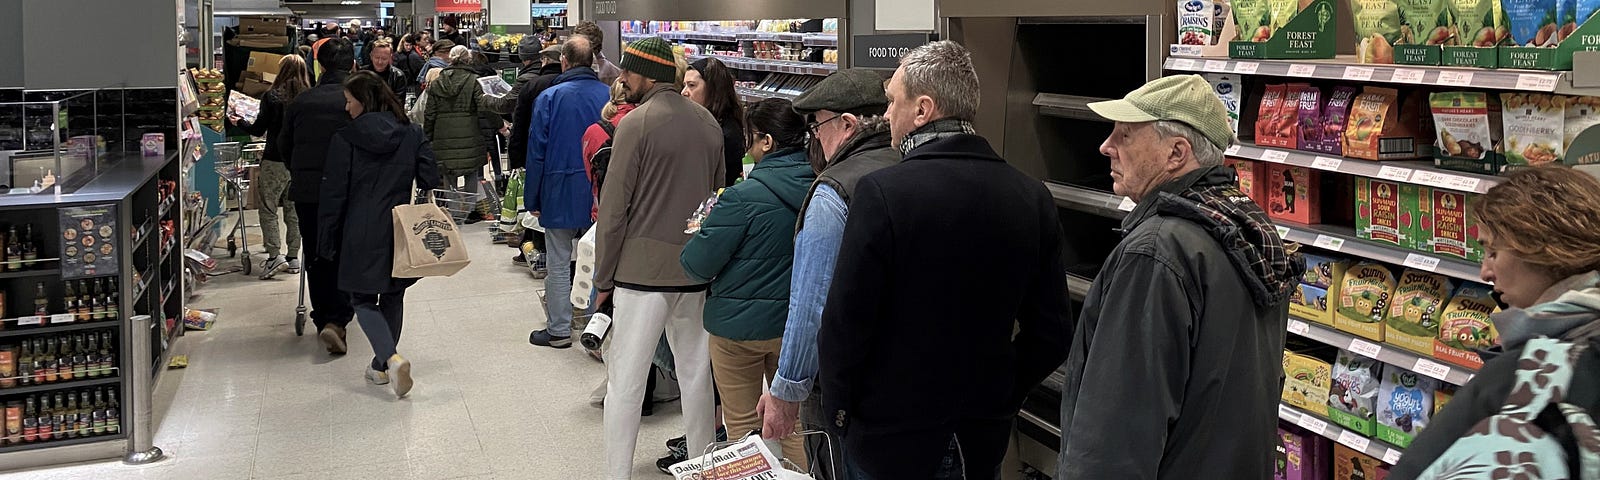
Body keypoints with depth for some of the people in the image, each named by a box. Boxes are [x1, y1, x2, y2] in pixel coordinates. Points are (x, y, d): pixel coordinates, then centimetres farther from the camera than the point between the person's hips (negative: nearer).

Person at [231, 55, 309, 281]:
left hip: (275, 161, -4)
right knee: (294, 209, 12)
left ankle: (274, 255, -5)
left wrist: (239, 122, 12)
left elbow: (258, 129, -5)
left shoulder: (272, 96, -10)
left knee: (268, 209, 4)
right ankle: (293, 257, 15)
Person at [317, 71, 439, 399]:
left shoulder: (344, 140, -7)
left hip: (362, 235, -4)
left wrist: (328, 241, 2)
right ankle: (382, 366, 26)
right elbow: (430, 182, -2)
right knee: (393, 298, 17)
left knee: (363, 300, 6)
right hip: (402, 232, 4)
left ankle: (392, 359, -16)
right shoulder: (413, 135, 1)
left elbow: (334, 196, -5)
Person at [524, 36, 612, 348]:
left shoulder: (550, 98, -9)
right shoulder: (610, 96, -1)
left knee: (559, 264, 6)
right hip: (600, 193, 3)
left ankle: (559, 330, 11)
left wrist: (532, 198, 0)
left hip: (560, 193, -3)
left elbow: (537, 151, -7)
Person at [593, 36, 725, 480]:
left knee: (625, 380, 0)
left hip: (643, 269, -6)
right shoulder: (708, 123, 8)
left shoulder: (637, 122, -10)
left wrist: (603, 277, -2)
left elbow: (614, 206, -10)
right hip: (697, 270, 6)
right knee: (695, 372, 14)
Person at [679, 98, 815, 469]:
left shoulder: (743, 198, -21)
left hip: (741, 324, -5)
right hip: (795, 323, 5)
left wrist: (701, 233, 7)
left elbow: (698, 266, -16)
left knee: (743, 425, 10)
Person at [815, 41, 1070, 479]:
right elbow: (1050, 334, 0)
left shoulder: (882, 193, -19)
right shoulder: (1033, 197, -4)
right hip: (985, 441, 5)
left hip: (891, 440, -4)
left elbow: (845, 322, -16)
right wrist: (1001, 399, 13)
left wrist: (838, 408, -1)